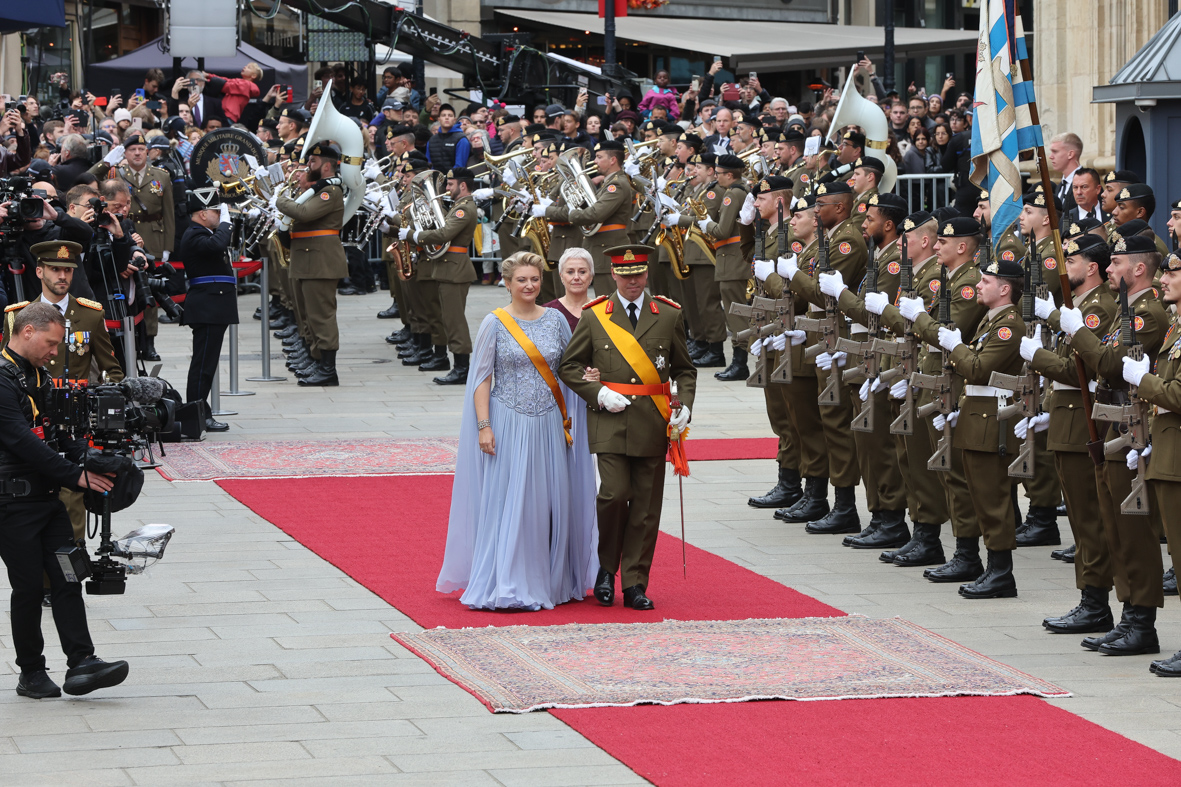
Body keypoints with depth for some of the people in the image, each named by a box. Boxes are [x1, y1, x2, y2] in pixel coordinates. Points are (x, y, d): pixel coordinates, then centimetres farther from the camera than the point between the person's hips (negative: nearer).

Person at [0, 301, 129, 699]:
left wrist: (89, 462, -1)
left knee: (66, 578, 0)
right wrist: (75, 476, -21)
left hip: (48, 497, 9)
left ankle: (81, 664, -2)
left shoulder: (37, 376, 15)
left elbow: (56, 428, 17)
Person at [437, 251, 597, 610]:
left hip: (548, 425, 3)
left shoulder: (556, 320, 7)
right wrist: (484, 427, -10)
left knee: (549, 503, 5)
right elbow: (482, 378, -3)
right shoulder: (495, 324, -2)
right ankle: (506, 587, -1)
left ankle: (552, 581, 16)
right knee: (506, 503, -4)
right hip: (508, 425, -3)